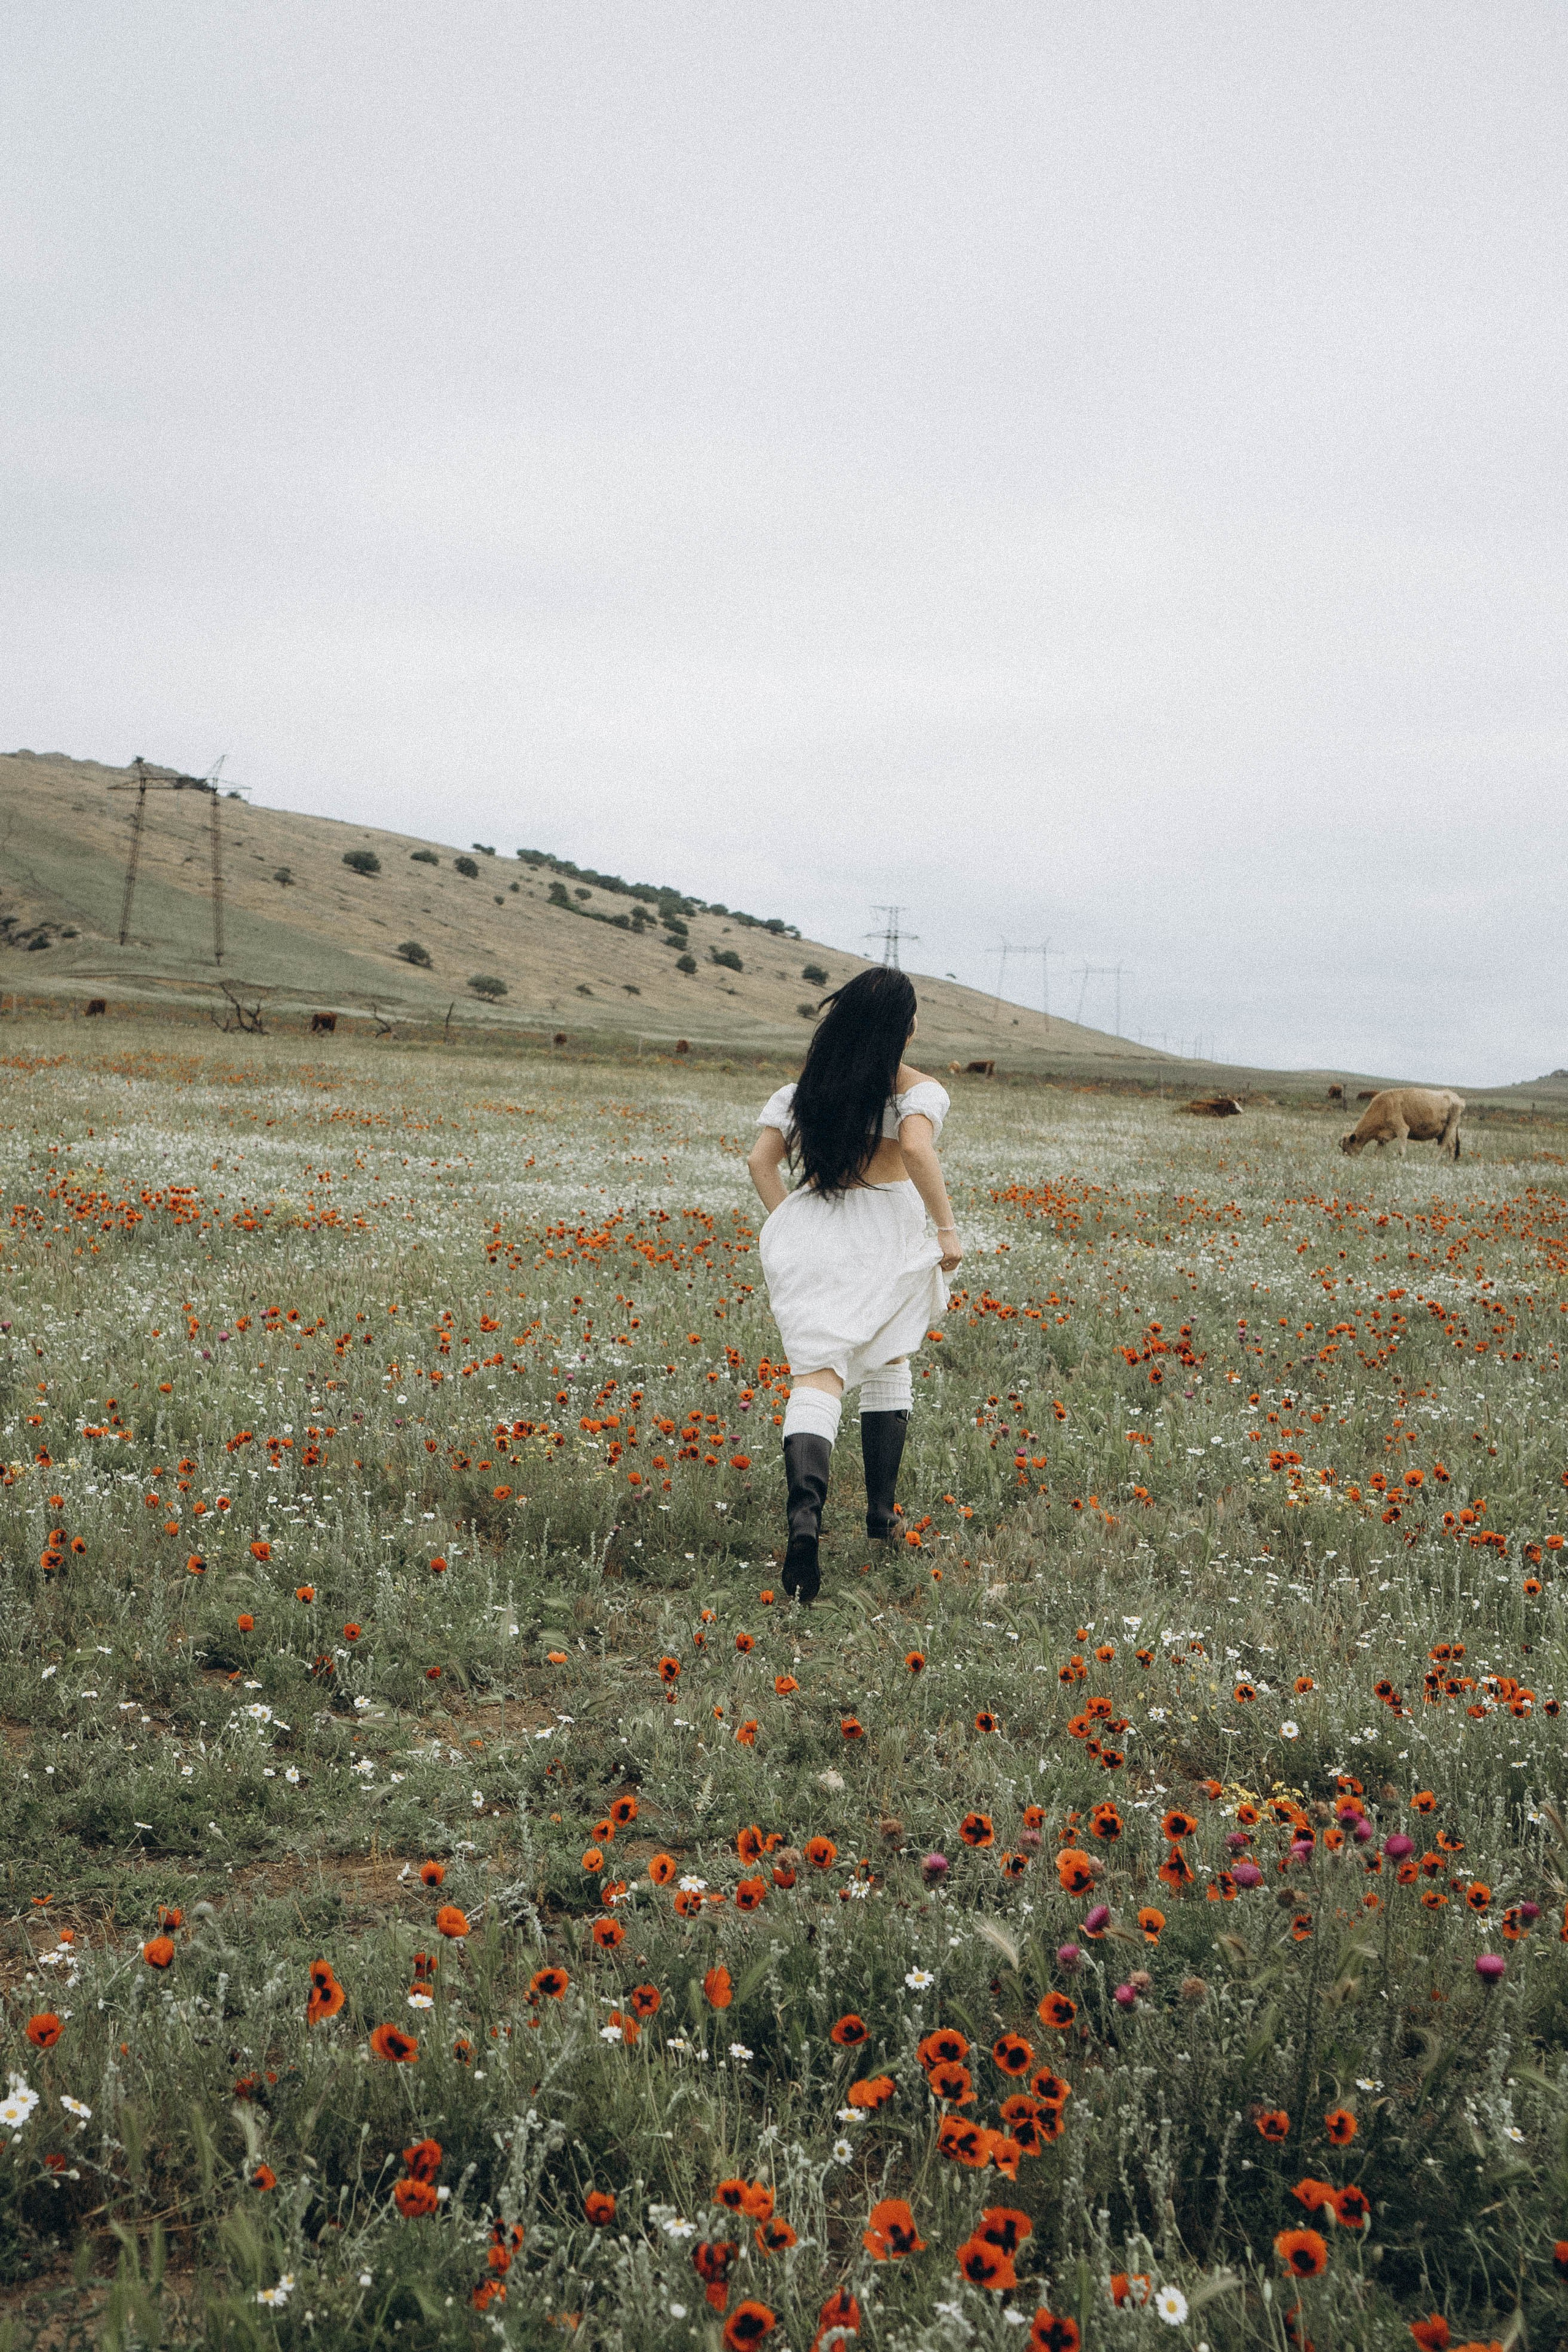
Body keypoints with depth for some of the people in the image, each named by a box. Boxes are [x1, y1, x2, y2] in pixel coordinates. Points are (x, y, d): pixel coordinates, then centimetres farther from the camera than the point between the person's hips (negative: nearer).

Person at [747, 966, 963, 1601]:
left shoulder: (805, 1088, 9)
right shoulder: (917, 1088, -3)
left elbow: (761, 1161, 3)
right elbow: (916, 1148, -21)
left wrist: (790, 1225, 10)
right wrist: (947, 1227, -15)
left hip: (809, 1233, 1)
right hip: (887, 1232, -1)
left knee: (817, 1375, -8)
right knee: (887, 1364, 21)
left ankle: (805, 1512, -33)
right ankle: (881, 1512, 26)